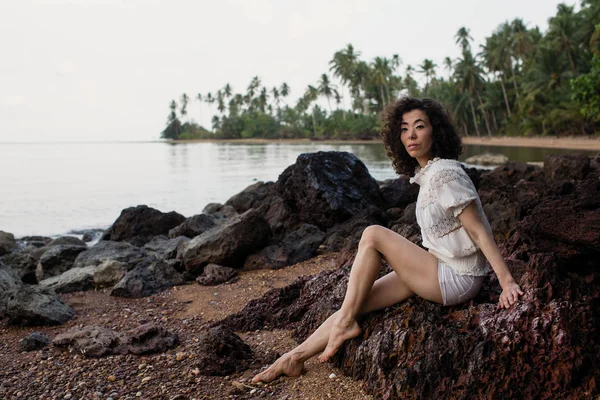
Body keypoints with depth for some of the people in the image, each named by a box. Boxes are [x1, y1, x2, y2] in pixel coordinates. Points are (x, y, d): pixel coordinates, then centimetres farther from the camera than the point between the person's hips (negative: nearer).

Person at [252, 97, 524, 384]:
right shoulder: (426, 173, 9)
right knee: (359, 300, 0)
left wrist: (507, 282, -20)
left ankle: (345, 322, -5)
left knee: (373, 235, -15)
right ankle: (297, 357, 6)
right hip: (440, 267, 8)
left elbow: (479, 231, -18)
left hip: (457, 279, -8)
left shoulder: (445, 174, -18)